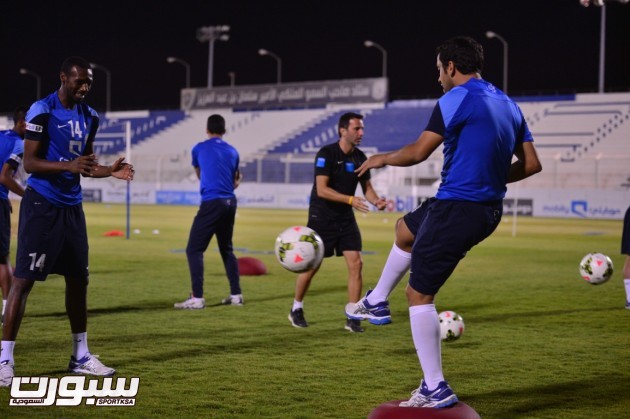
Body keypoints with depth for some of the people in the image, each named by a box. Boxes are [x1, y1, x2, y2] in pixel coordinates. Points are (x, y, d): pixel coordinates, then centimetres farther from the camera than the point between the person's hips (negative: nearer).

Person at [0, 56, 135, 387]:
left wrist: (110, 171, -2)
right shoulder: (42, 111, -13)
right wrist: (68, 166, -29)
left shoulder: (89, 116, 10)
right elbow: (29, 163, -16)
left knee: (78, 279, 11)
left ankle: (81, 356, 22)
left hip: (72, 206, 8)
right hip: (42, 205, -7)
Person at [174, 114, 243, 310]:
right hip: (230, 202, 6)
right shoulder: (232, 151, 13)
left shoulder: (199, 149, 3)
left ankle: (197, 298, -13)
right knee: (226, 249, 19)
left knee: (194, 249, -4)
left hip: (211, 203, -6)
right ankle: (236, 295, 18)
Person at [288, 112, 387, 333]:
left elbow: (367, 187, 9)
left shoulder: (360, 157, 2)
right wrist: (351, 200, -30)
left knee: (355, 264, -6)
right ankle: (296, 309, 25)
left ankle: (352, 317, 1)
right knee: (311, 266, 2)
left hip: (346, 219, 5)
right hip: (321, 218, -5)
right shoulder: (326, 153, -16)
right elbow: (322, 189, -22)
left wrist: (376, 200, -13)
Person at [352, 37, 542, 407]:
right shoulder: (508, 105, 12)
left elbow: (418, 152, -14)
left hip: (456, 209, -9)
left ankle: (436, 390, -4)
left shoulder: (457, 98, -12)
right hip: (490, 210, 9)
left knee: (420, 294, -2)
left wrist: (382, 159, 4)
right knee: (408, 226, 33)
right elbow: (531, 164, 12)